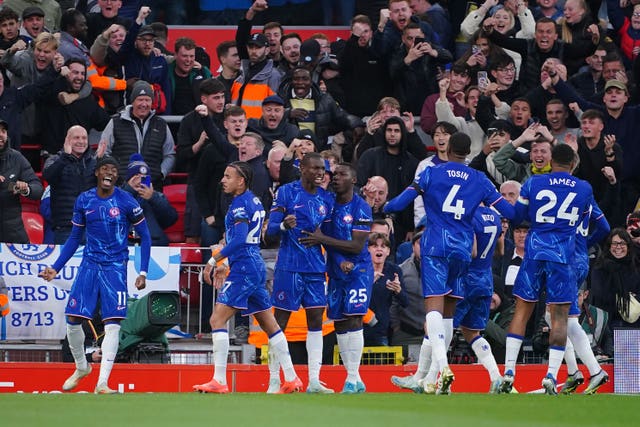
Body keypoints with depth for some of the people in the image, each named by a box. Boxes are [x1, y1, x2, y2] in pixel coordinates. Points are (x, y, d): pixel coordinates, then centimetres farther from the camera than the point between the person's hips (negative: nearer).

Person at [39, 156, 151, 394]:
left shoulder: (126, 202, -6)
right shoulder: (83, 201, 3)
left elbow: (145, 237, 1)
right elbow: (74, 238, 14)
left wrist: (143, 273, -6)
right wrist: (55, 268, 8)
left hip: (115, 268, -3)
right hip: (89, 266, 3)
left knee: (112, 325, -12)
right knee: (73, 320, -2)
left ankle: (102, 383, -12)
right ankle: (81, 367, 24)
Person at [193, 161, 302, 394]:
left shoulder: (240, 205, -13)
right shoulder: (254, 202, 17)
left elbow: (239, 239, -24)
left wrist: (213, 260, -19)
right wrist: (225, 266, 24)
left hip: (244, 269, -10)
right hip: (256, 268, 10)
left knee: (218, 320, -11)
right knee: (269, 324, 14)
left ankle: (219, 381, -16)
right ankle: (291, 379, 16)